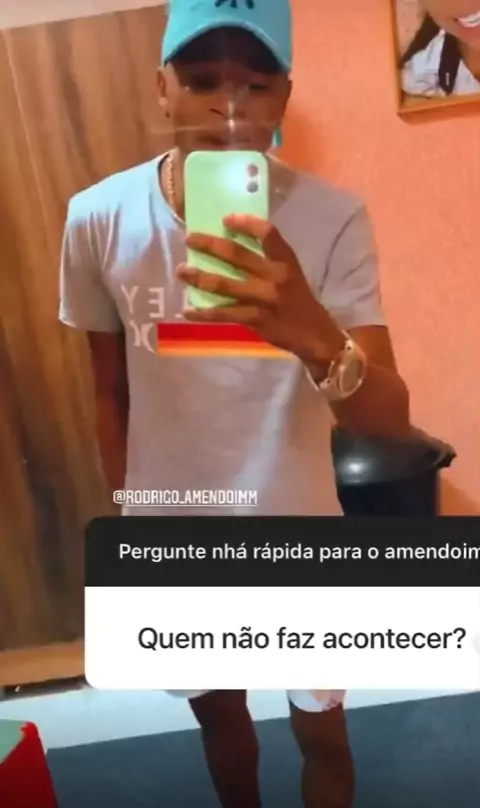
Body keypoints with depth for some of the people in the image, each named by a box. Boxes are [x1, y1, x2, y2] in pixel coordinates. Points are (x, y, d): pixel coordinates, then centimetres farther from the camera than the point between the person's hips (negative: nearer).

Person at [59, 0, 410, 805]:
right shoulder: (98, 219, -14)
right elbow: (112, 394, -1)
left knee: (320, 728, 19)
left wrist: (315, 335, -47)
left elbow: (389, 419, -26)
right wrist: (127, 521, 9)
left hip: (297, 536, -2)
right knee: (216, 712, 26)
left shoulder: (333, 219, -19)